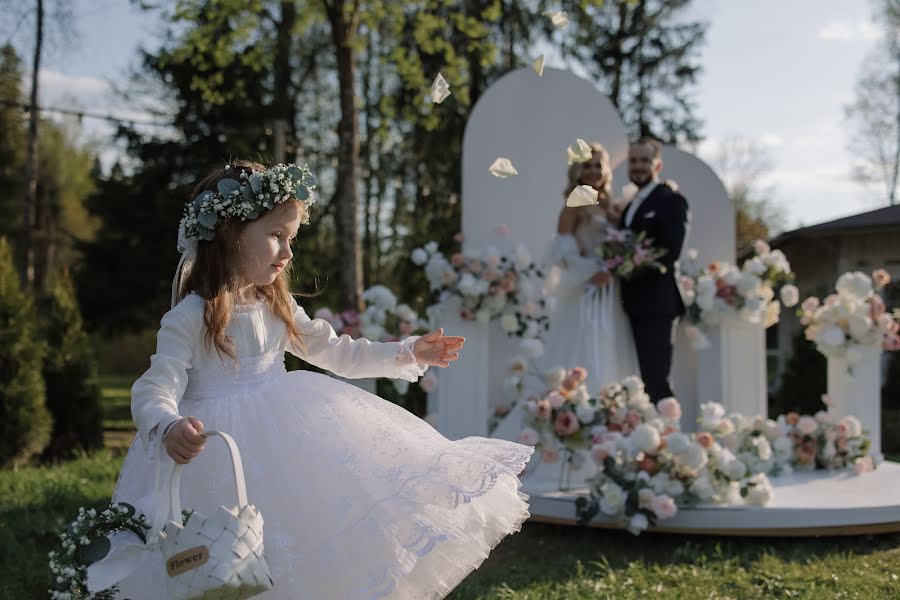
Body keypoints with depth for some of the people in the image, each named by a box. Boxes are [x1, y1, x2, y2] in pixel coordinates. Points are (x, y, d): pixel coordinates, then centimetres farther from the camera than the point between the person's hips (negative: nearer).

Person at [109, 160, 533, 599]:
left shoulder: (277, 307, 6)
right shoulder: (188, 319, -15)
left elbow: (335, 352, 15)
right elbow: (155, 390, -22)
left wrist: (408, 353, 11)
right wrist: (168, 429, -45)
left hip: (284, 435, 6)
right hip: (217, 458, -6)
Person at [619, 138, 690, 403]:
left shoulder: (671, 200, -5)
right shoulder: (631, 206, 21)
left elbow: (670, 251, -16)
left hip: (656, 303, -8)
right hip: (634, 304, 8)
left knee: (655, 380, -10)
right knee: (641, 380, 8)